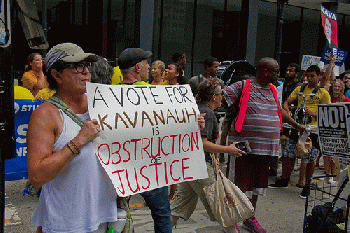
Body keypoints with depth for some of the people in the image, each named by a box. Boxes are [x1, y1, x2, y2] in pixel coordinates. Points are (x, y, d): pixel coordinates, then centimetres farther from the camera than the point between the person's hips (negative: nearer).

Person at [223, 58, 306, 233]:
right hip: (245, 144, -7)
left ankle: (250, 219, 30)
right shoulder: (243, 87, -7)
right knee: (241, 183, 1)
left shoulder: (272, 90, 15)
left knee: (257, 184, 15)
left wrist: (297, 126, 37)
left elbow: (280, 111, 29)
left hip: (266, 146, 7)